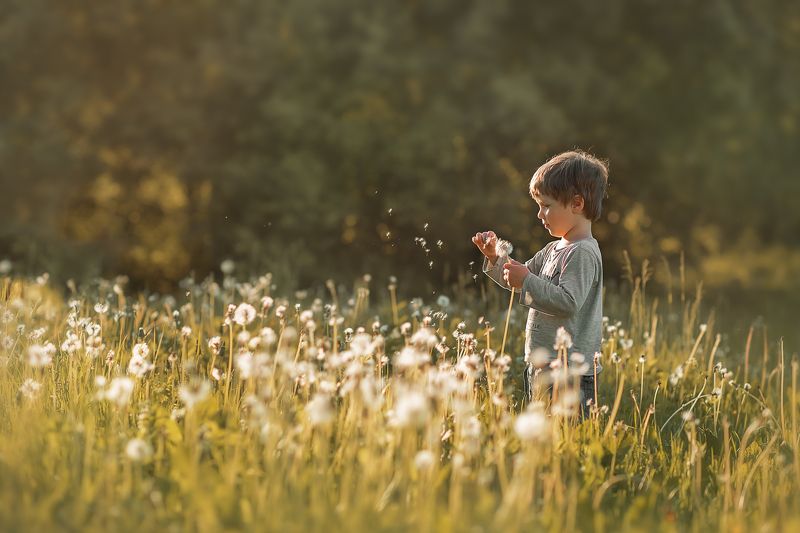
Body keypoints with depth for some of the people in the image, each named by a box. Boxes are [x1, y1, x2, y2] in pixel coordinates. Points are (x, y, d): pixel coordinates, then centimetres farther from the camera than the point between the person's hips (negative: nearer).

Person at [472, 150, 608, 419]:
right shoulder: (554, 249, 16)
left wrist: (527, 282, -24)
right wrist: (495, 257, 11)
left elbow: (568, 302, -26)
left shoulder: (582, 253, -15)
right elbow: (520, 282, 25)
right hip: (541, 367, 10)